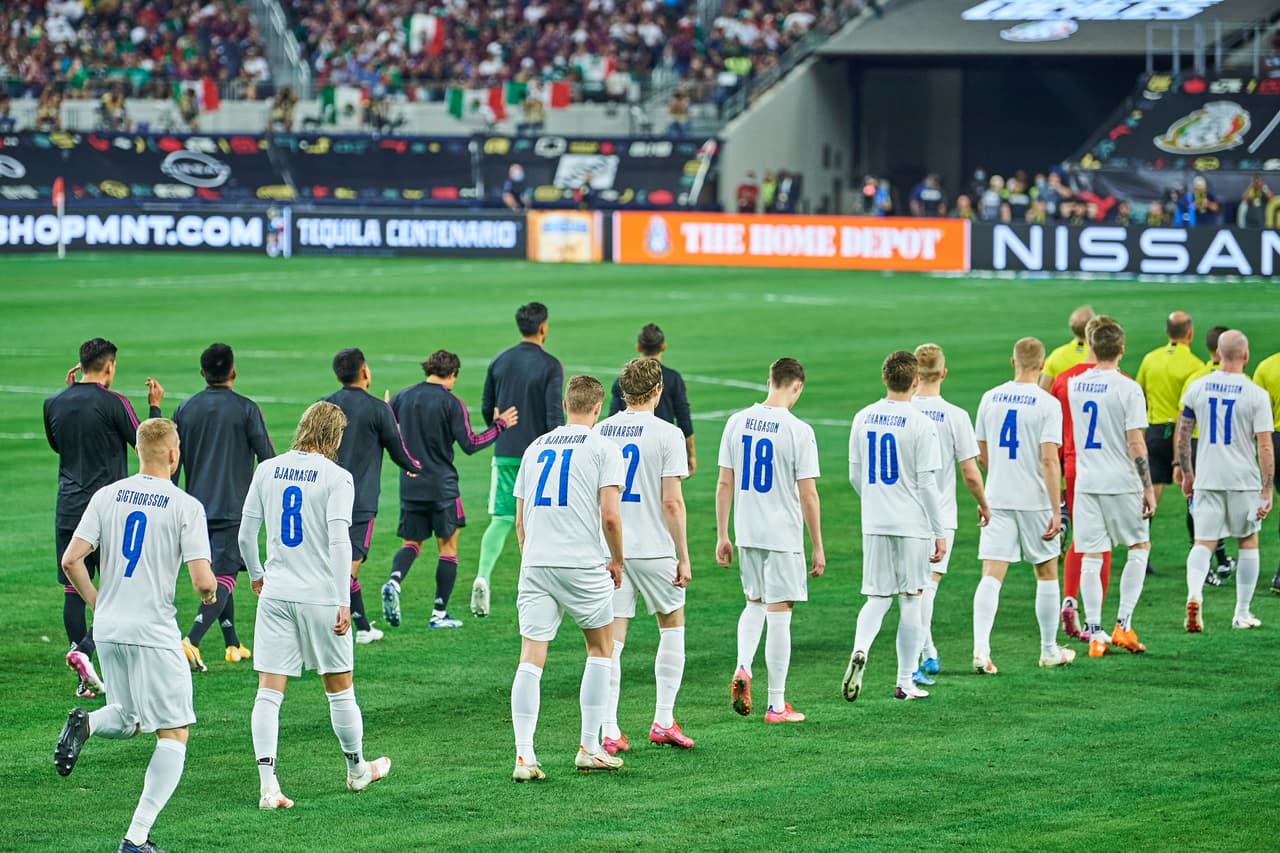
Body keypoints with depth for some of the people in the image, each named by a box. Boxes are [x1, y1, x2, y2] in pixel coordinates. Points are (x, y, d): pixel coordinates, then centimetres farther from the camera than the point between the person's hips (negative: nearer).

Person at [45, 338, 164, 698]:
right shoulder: (113, 403, -10)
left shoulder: (54, 403, 5)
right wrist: (154, 406, 11)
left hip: (68, 510, 5)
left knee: (74, 592, 6)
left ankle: (86, 680, 4)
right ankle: (83, 650, -16)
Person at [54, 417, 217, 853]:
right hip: (154, 633, -5)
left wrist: (97, 604, 14)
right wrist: (210, 592, 9)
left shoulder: (106, 496, 4)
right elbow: (202, 580, -15)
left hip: (108, 632, 5)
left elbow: (71, 560, -2)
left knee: (129, 721, 26)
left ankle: (86, 722, -8)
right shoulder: (186, 506, -9)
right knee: (173, 734, 5)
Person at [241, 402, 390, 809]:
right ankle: (357, 769, 31)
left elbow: (245, 534, 8)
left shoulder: (268, 470, 4)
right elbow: (339, 542, -15)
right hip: (321, 596, -3)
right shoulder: (336, 477, -8)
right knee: (339, 688, 14)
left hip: (275, 593, 3)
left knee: (269, 691, 0)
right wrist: (343, 603, -13)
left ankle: (267, 784, -11)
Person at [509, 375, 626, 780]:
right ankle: (589, 748, 16)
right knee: (599, 647, 16)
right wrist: (616, 561, 3)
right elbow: (610, 515, -11)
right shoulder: (603, 449, -2)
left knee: (531, 658, 1)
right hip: (584, 564, -3)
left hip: (535, 564, 3)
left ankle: (524, 756, -10)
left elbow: (520, 521, 16)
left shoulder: (535, 448, 13)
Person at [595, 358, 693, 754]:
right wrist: (683, 556, -4)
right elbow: (672, 502, -11)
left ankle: (609, 731, -2)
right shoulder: (666, 434, -8)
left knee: (611, 639, 4)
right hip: (653, 547, -3)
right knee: (672, 626, 17)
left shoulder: (599, 432, 5)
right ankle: (664, 720, 15)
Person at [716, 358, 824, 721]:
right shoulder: (798, 431, -13)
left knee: (754, 603, 24)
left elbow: (724, 484, 4)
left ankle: (742, 669, 1)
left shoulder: (737, 422, 1)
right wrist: (818, 547, -3)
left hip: (746, 533, 4)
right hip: (784, 535, -4)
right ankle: (776, 705, 7)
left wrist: (722, 536, 12)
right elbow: (808, 494, -11)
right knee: (779, 615, 2)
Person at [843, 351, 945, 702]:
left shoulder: (863, 418, 4)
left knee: (878, 597, 11)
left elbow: (855, 476, 11)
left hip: (874, 524, 4)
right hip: (913, 525, -4)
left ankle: (860, 650, -18)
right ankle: (905, 683, 10)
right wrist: (939, 533, -3)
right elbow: (927, 484, -11)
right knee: (911, 601, 6)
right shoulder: (921, 424, -11)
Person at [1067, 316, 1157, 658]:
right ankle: (1123, 624, 6)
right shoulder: (1127, 388, -11)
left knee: (1090, 558, 5)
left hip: (1085, 482, 4)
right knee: (1139, 547, 13)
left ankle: (1095, 635, 3)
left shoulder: (1075, 385, 4)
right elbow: (1135, 444, -13)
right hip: (1122, 483, -4)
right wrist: (1148, 488, -7)